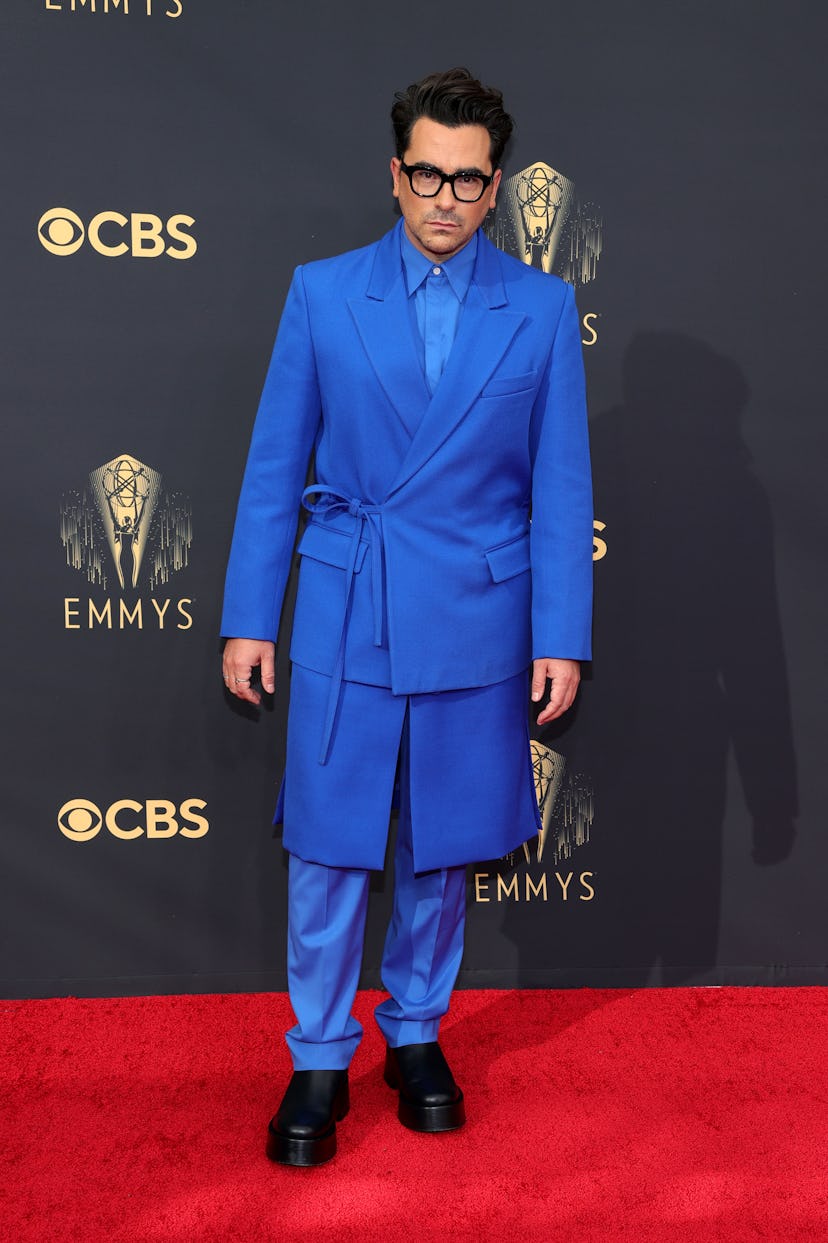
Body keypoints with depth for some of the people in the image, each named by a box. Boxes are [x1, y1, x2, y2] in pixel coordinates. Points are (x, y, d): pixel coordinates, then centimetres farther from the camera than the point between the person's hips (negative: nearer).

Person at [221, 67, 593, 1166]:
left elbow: (560, 487, 1)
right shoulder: (322, 294, 1)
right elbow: (274, 468, 3)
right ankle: (319, 1060, 22)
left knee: (444, 847, 12)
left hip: (475, 621, 1)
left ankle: (416, 1035, 33)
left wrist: (561, 637, -3)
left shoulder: (542, 308, 2)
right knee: (329, 848, 3)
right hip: (345, 617, 0)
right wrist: (248, 617, 0)